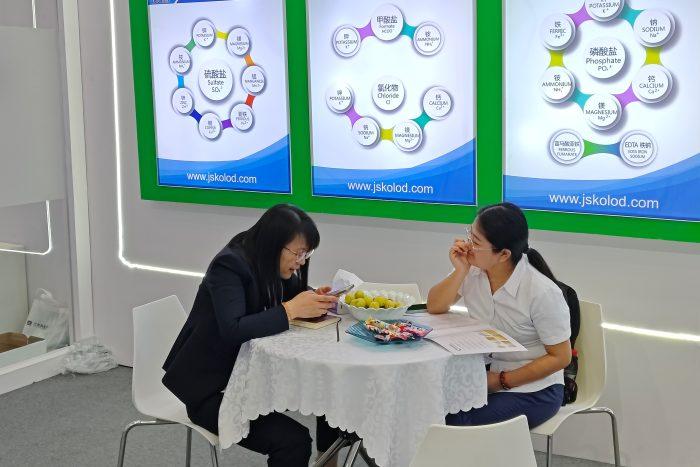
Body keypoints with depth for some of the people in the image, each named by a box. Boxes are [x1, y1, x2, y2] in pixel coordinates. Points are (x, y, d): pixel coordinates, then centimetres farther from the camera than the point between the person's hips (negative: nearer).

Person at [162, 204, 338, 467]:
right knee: (293, 441, -23)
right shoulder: (229, 265, -21)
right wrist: (291, 309, -30)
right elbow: (232, 331, -33)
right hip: (210, 388, -8)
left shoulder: (273, 265, 2)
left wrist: (314, 300, -7)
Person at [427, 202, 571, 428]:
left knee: (457, 423, -25)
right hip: (487, 373, 5)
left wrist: (500, 381, -14)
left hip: (534, 387, -5)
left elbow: (560, 357, -13)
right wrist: (461, 271, -19)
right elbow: (435, 308, -4)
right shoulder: (473, 269, -6)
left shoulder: (542, 292, -21)